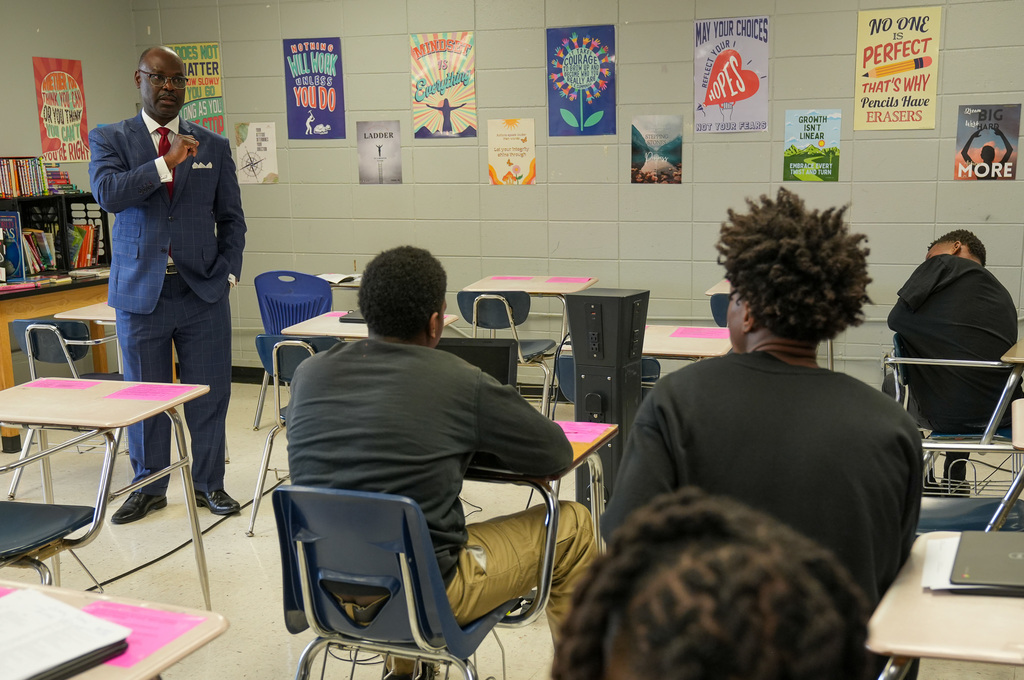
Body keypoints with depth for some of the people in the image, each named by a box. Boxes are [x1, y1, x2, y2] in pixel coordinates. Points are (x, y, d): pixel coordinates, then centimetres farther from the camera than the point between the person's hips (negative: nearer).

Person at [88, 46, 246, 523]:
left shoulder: (213, 146, 7)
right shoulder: (110, 139, 3)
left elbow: (231, 218, 11)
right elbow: (107, 193, -16)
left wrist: (227, 273, 0)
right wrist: (166, 162, -21)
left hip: (203, 290, 1)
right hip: (140, 291, -1)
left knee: (209, 393, 5)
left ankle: (209, 483, 22)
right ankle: (149, 488, 24)